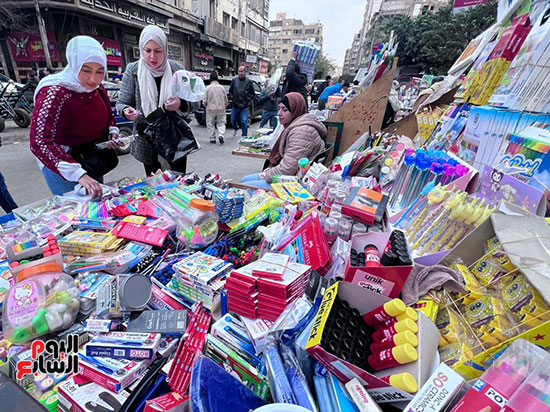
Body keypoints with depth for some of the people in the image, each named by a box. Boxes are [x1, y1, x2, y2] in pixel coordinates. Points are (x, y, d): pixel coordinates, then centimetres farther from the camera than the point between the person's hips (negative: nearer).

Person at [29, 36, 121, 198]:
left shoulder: (97, 89, -3)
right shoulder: (55, 93, -25)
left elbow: (108, 116, 16)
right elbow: (39, 142, -34)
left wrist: (113, 132, -7)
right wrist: (79, 174, -47)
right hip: (60, 166, -7)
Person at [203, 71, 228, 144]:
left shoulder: (208, 88, -7)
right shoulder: (222, 87, -1)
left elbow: (204, 101, -4)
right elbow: (226, 100, 6)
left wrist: (206, 106, 18)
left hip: (211, 110, -1)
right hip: (221, 110, 2)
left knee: (210, 124, 11)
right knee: (221, 123, 10)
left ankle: (212, 139, 12)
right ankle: (220, 135, -14)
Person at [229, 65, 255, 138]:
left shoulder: (249, 81, 0)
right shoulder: (234, 80, 4)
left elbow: (253, 93, 7)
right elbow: (230, 91, 15)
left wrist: (249, 101, 1)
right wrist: (232, 98, 8)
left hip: (244, 107, -2)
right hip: (234, 105, 2)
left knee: (244, 122, -4)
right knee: (233, 121, 13)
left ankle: (244, 135, 7)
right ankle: (236, 128, 44)